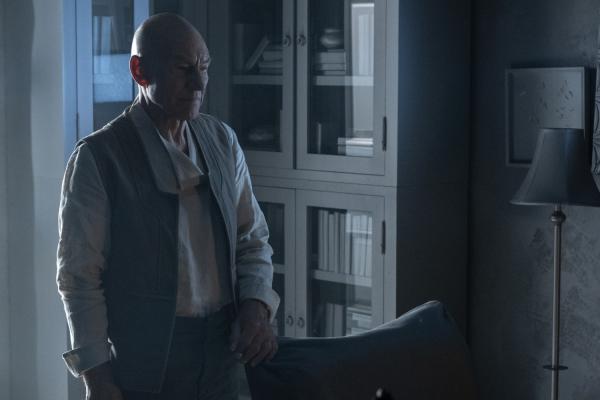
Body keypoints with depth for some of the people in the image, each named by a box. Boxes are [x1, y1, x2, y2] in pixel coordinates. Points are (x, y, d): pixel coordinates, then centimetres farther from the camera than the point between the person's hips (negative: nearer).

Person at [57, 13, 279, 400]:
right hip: (144, 367, -5)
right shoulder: (99, 157, -11)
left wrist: (256, 305, -8)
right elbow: (80, 277, -10)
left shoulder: (222, 140, 4)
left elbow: (252, 238, 10)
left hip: (222, 353, 5)